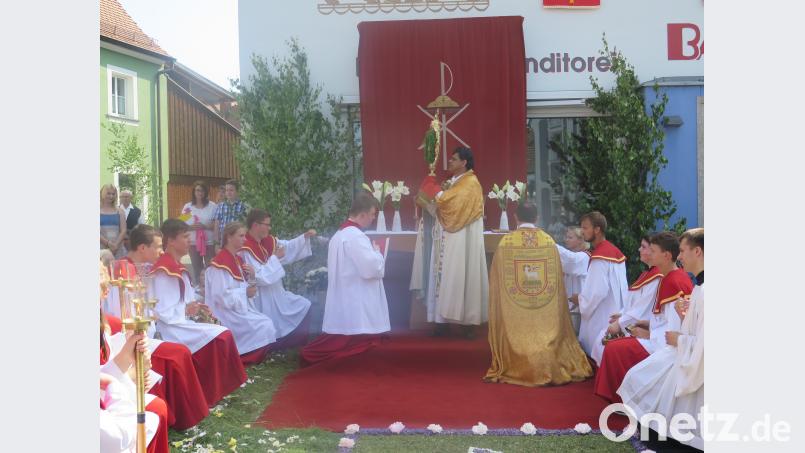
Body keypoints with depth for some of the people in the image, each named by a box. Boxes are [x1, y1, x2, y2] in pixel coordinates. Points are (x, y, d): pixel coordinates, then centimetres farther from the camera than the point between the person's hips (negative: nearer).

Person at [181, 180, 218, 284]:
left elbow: (217, 225, -1)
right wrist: (192, 227, -13)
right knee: (196, 269, 6)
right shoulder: (187, 206, 7)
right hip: (193, 242, 2)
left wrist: (204, 226, -16)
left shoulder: (212, 206, 2)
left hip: (209, 242, -2)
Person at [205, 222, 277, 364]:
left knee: (268, 323, -2)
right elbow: (221, 295, -24)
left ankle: (245, 359, 6)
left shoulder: (237, 259, 12)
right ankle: (244, 361, -4)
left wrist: (251, 275, 0)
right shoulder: (220, 263, -18)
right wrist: (245, 292, -17)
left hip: (240, 308, 9)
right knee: (265, 327, -17)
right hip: (226, 312, -9)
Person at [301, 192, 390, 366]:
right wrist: (377, 252, -3)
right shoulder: (355, 236, -18)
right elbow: (371, 268, -23)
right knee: (361, 345, -3)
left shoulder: (338, 235, 15)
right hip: (357, 309, -10)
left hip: (343, 307, 10)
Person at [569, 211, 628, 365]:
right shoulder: (615, 251, 11)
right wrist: (583, 296, 14)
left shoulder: (599, 256, -18)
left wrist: (580, 300, -6)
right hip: (614, 315, 10)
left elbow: (598, 292, -23)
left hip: (602, 320, -10)